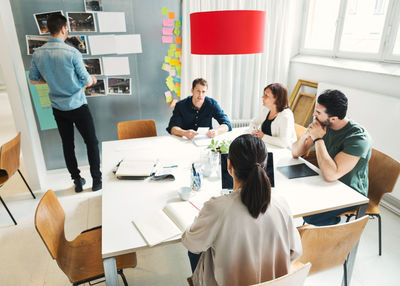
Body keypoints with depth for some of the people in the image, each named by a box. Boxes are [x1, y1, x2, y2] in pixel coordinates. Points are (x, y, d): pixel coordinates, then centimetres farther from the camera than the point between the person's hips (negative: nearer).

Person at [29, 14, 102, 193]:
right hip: (77, 106, -5)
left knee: (67, 145, 14)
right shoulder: (72, 53, -17)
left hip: (58, 108, 5)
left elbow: (33, 80, 9)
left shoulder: (37, 54, -1)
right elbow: (86, 81, -12)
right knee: (91, 143, 8)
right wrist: (92, 80, 11)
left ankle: (77, 181, 25)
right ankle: (96, 180, 15)